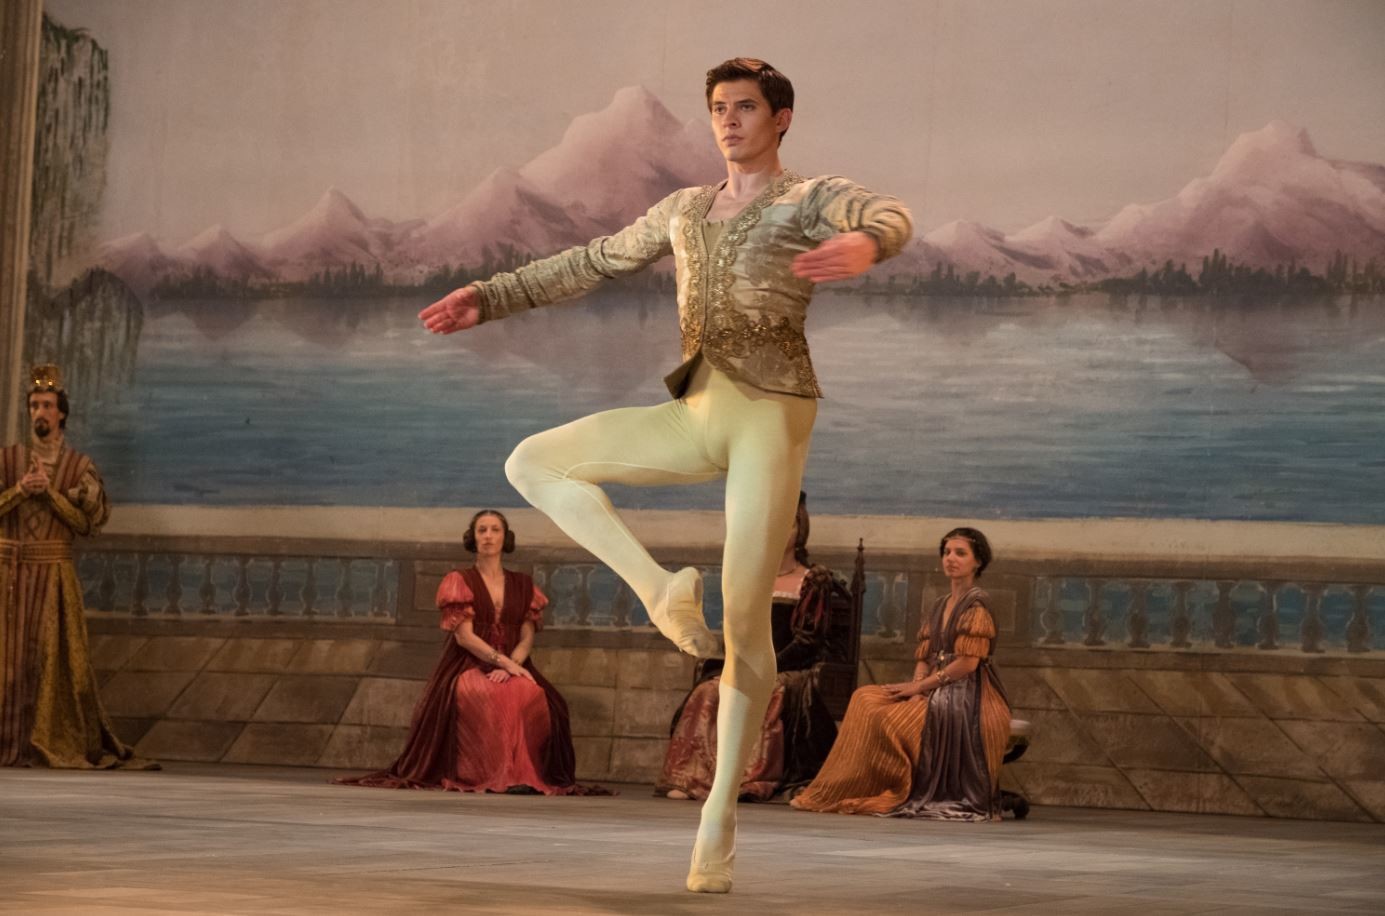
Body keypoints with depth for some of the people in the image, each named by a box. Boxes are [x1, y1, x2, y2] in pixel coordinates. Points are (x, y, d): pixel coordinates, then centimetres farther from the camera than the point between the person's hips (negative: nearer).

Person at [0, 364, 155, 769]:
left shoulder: (79, 466, 3)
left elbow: (86, 523, -4)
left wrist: (50, 492, -15)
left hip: (53, 573, -1)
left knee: (55, 656, -6)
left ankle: (58, 744, -3)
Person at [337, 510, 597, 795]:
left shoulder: (522, 585, 16)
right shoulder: (458, 581, 7)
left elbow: (527, 638, 6)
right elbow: (463, 636, -5)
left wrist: (511, 666, -16)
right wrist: (505, 662, -18)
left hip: (512, 667, 3)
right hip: (468, 667, -3)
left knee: (535, 696, -32)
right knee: (484, 696, -38)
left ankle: (523, 774, -28)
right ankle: (489, 774, -34)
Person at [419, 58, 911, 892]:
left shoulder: (817, 199, -1)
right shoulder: (685, 210, 18)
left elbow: (893, 220, -23)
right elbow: (591, 265, 21)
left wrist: (864, 246, -49)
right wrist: (488, 300, 11)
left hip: (773, 415, -6)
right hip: (697, 415, 6)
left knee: (745, 620, -9)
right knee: (533, 463, -4)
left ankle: (720, 814, 1)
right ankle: (661, 590, -4)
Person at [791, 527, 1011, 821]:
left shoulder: (977, 604, -8)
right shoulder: (939, 606, 18)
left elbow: (967, 663, -16)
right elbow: (924, 657, 13)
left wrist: (919, 687, -14)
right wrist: (916, 689, -9)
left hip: (967, 696, -8)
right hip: (936, 692, 8)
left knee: (888, 718, -24)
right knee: (866, 700, -9)